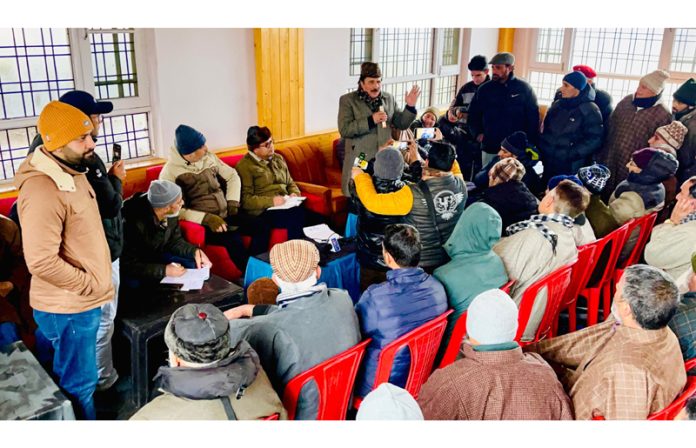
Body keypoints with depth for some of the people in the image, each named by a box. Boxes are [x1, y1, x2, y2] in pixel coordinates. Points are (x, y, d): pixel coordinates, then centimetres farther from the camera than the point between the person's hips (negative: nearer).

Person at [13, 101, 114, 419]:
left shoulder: (72, 172, 6)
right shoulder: (42, 191, -26)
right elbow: (42, 262, -28)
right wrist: (92, 285, -18)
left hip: (81, 302, 9)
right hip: (67, 308, -9)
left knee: (73, 378, 25)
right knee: (79, 385, 8)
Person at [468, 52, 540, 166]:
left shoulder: (524, 88, -2)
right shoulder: (485, 89, 4)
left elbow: (533, 119, -1)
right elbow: (473, 115, 15)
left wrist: (531, 147, -4)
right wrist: (478, 133, 1)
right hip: (490, 149, 2)